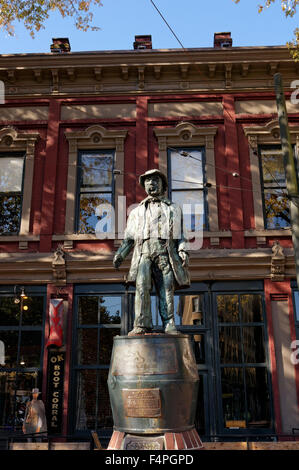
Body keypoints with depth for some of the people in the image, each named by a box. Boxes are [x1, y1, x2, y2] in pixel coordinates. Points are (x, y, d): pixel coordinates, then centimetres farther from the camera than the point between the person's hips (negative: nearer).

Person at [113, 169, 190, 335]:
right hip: (143, 251, 1)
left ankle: (170, 326, -10)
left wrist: (183, 251, 0)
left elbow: (180, 235, 17)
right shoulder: (137, 211, 27)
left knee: (166, 289, -9)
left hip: (165, 252, -1)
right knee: (142, 287, -15)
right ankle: (142, 325, -17)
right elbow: (129, 238, 23)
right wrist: (120, 254, 8)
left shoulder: (174, 208, 24)